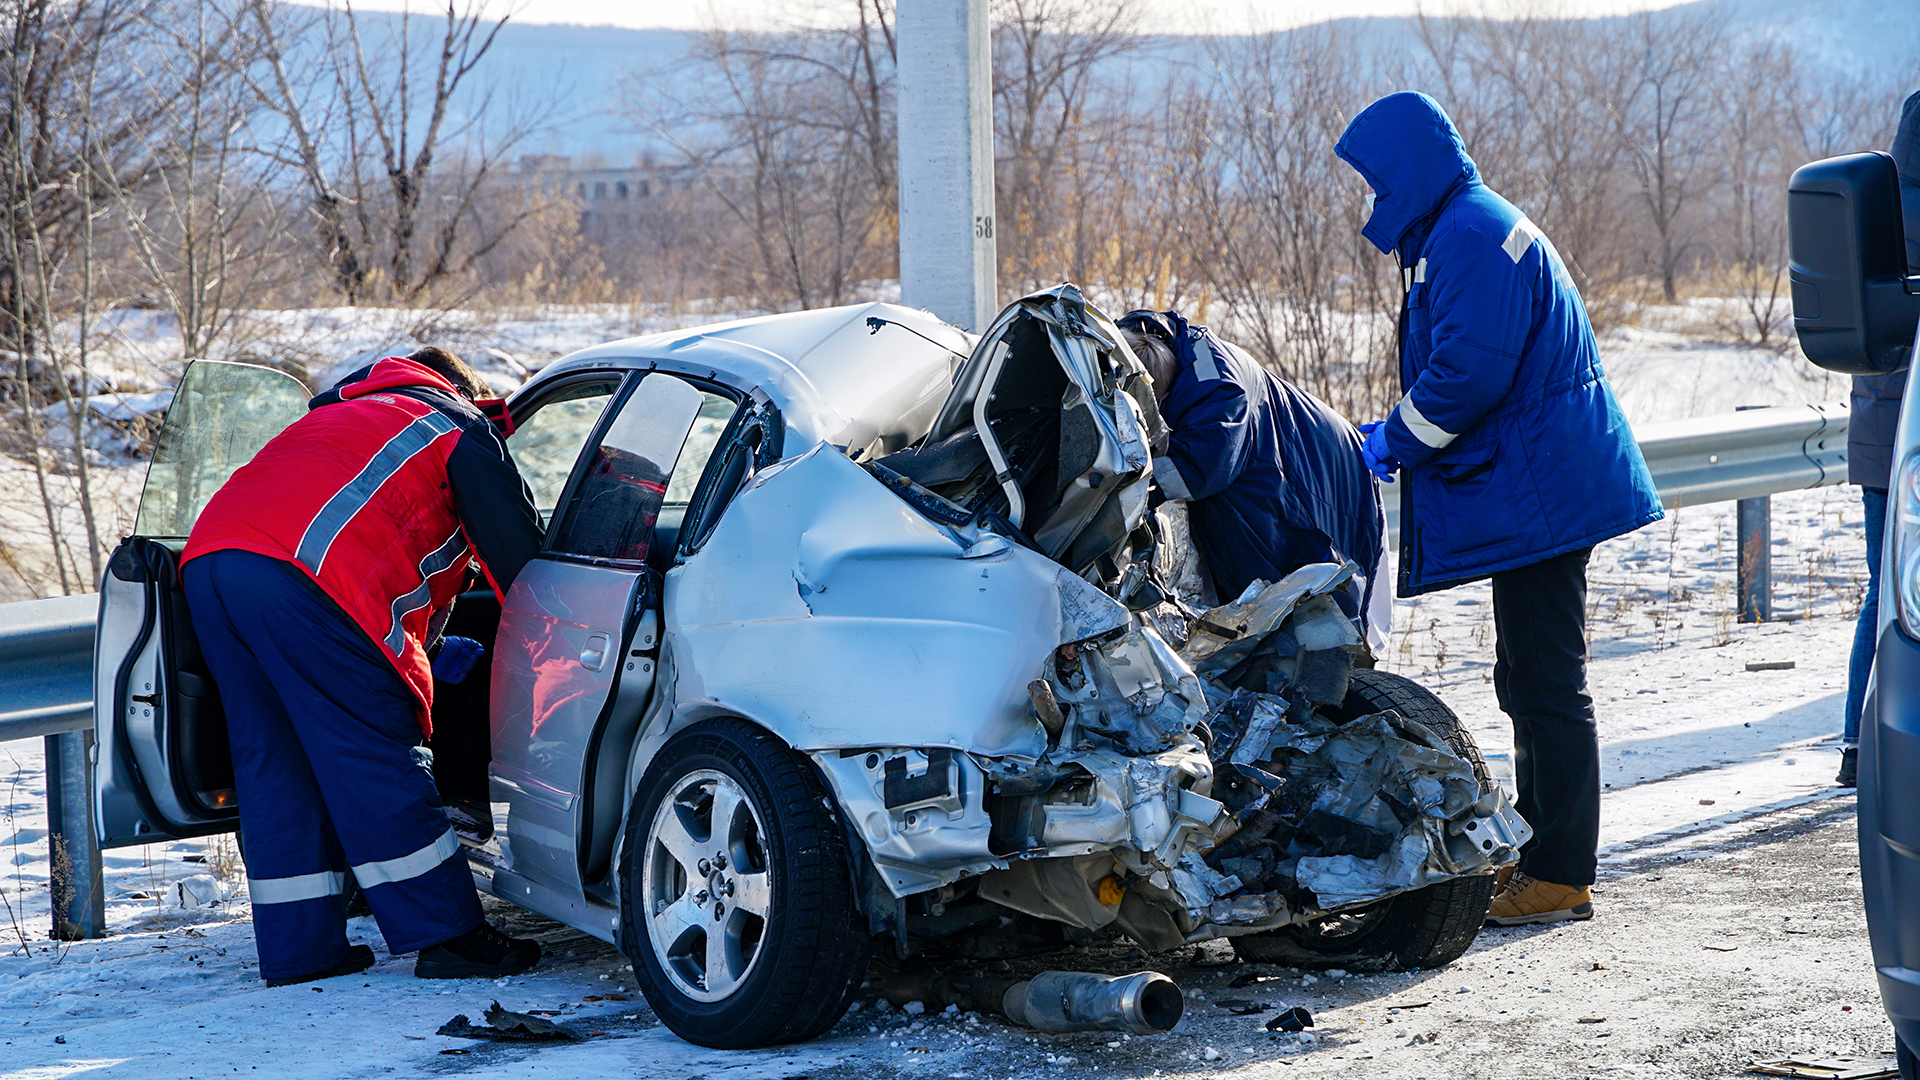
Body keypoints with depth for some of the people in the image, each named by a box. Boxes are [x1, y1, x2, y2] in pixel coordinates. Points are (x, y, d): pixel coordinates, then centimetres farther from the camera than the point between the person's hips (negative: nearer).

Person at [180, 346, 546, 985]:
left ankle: (299, 949, 15)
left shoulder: (338, 412, 41)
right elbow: (517, 553, 16)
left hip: (206, 555, 8)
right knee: (372, 763, -4)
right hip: (300, 572, -7)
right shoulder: (461, 430, 19)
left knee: (270, 761, 12)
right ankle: (448, 938, 0)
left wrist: (427, 656, 42)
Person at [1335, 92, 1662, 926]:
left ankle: (1560, 877, -4)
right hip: (1533, 489, 11)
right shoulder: (1459, 230, 19)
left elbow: (1468, 373, -23)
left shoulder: (1472, 236, -16)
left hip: (1539, 495, -11)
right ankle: (1536, 849, 26)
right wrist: (1395, 436, 10)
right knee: (1528, 682, 17)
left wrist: (1391, 442, -11)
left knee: (1548, 685, -8)